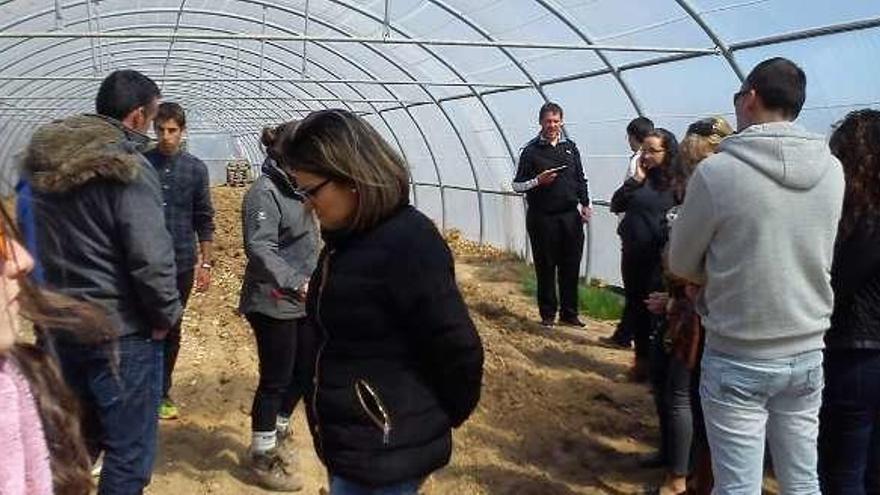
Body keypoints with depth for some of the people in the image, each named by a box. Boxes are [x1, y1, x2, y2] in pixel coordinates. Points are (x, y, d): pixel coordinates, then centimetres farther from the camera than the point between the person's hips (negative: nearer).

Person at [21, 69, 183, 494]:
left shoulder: (41, 161, 6)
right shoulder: (126, 169, -18)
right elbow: (151, 258, -23)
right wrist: (166, 314, -8)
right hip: (121, 333, -8)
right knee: (129, 456, 5)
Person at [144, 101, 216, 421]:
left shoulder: (196, 169, 3)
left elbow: (204, 219, 7)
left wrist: (205, 263, 4)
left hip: (181, 262, 2)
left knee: (171, 329, 11)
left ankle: (162, 392, 25)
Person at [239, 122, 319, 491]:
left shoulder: (294, 188, 11)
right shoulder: (264, 192, -18)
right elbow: (260, 249, -28)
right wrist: (295, 283, -37)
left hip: (300, 302, 9)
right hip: (273, 304, -9)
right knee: (275, 379, 2)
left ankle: (278, 428, 39)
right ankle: (263, 457, 18)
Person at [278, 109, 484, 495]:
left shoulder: (408, 245, -23)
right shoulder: (347, 237, 6)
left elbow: (459, 352, -21)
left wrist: (434, 422, -4)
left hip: (383, 457, -8)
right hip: (348, 444, 9)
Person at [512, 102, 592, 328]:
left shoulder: (570, 147, 12)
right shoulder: (531, 150, 0)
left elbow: (580, 180, 19)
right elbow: (517, 185, 0)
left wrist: (586, 204, 8)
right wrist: (538, 181, -16)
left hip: (570, 216, 3)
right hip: (542, 218, -3)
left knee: (571, 267, 6)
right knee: (545, 267, 3)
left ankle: (569, 313, 17)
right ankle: (548, 313, 14)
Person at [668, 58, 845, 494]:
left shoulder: (716, 171, -16)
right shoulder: (831, 169, -1)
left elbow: (681, 265, -6)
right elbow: (817, 255, 11)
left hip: (738, 362, -5)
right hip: (808, 354, 5)